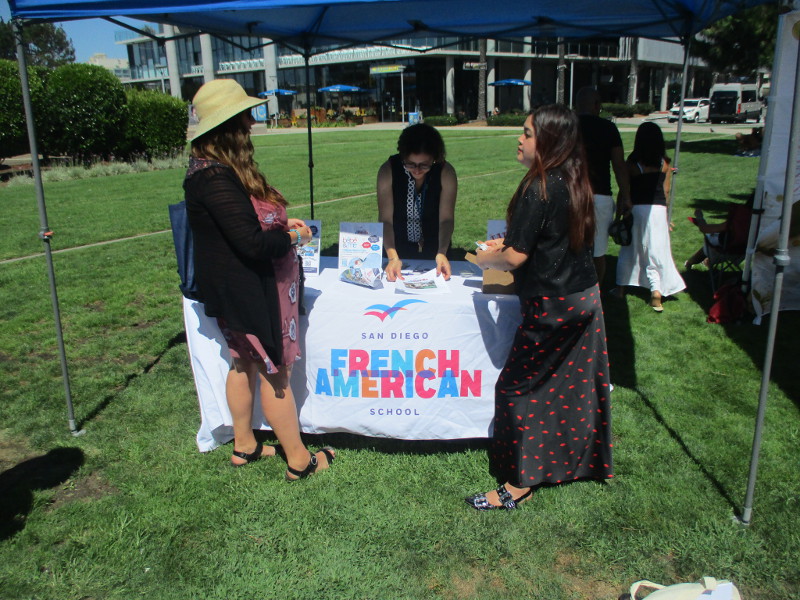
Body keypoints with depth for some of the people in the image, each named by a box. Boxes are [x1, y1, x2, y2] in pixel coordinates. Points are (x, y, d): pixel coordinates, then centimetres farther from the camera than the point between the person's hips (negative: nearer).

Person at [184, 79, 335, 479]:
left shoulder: (213, 169, 7)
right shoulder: (215, 178, -26)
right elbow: (252, 242, -29)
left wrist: (281, 223, 5)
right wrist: (293, 237, -12)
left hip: (235, 285, 11)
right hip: (245, 290, -11)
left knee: (245, 362, 20)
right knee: (275, 371, 1)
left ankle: (244, 446, 36)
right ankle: (298, 460, 16)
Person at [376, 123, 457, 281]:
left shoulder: (446, 172, -17)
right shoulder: (388, 171, -18)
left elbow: (446, 219, -18)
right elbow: (386, 219, -21)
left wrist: (442, 253, -35)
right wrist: (393, 257, -35)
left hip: (434, 251, 0)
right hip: (398, 251, 0)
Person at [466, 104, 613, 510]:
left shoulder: (539, 188, -20)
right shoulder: (574, 182, 6)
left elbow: (516, 257, -20)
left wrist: (482, 259, -1)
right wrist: (508, 244, 16)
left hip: (551, 307, -9)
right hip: (585, 298, 9)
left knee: (517, 389, 3)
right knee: (577, 386, 20)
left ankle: (518, 485, 12)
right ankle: (584, 462, 37)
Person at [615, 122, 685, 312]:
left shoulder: (633, 163, -7)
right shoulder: (665, 163, 0)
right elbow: (666, 191, 5)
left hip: (637, 209, -1)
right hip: (658, 210, 1)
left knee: (629, 248, 13)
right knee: (656, 251, 6)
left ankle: (621, 288, 21)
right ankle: (656, 292, -3)